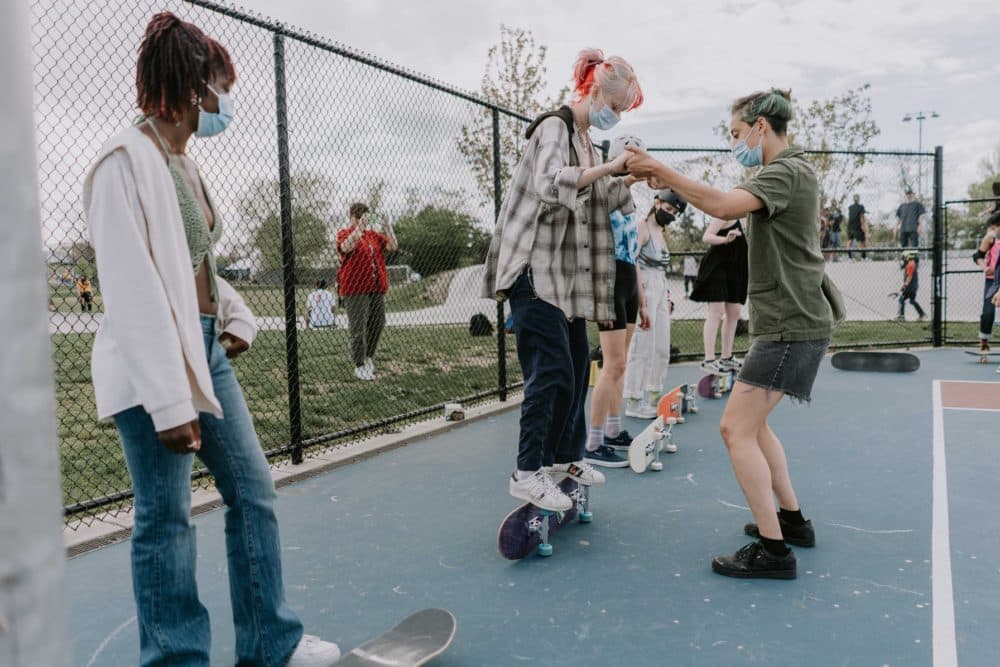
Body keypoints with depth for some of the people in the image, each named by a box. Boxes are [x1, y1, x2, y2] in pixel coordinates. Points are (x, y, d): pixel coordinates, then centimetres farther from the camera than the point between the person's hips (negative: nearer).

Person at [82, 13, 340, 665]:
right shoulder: (128, 160, -14)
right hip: (155, 366, -9)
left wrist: (236, 315, 5)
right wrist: (169, 402, -22)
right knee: (166, 519, 2)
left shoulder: (184, 162, 13)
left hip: (206, 348, 9)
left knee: (254, 490, 12)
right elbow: (131, 288, -20)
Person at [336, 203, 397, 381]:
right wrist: (360, 226, -29)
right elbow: (346, 247, -25)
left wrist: (388, 230, -9)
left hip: (376, 289, 6)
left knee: (377, 324, 10)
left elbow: (393, 247, 6)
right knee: (358, 328, -6)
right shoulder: (344, 233, -1)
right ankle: (360, 366, -1)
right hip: (355, 289, -6)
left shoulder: (373, 234, 16)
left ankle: (368, 357, 28)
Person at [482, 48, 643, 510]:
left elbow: (600, 202, 20)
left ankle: (565, 456, 26)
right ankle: (527, 472, -4)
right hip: (535, 270, -10)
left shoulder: (585, 140, 19)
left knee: (577, 368, 13)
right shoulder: (555, 127, -9)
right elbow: (550, 183, -27)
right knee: (550, 372, -12)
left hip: (567, 272, 10)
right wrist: (609, 167, -26)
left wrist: (627, 180, 4)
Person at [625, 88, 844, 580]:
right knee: (751, 424, 17)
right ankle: (791, 519, 27)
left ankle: (772, 550, -5)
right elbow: (734, 207, 11)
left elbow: (724, 206, -30)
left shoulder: (788, 171, -14)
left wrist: (662, 171, -25)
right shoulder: (783, 172, 19)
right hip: (789, 320, 10)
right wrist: (670, 185, -1)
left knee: (736, 428, -10)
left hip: (790, 323, -10)